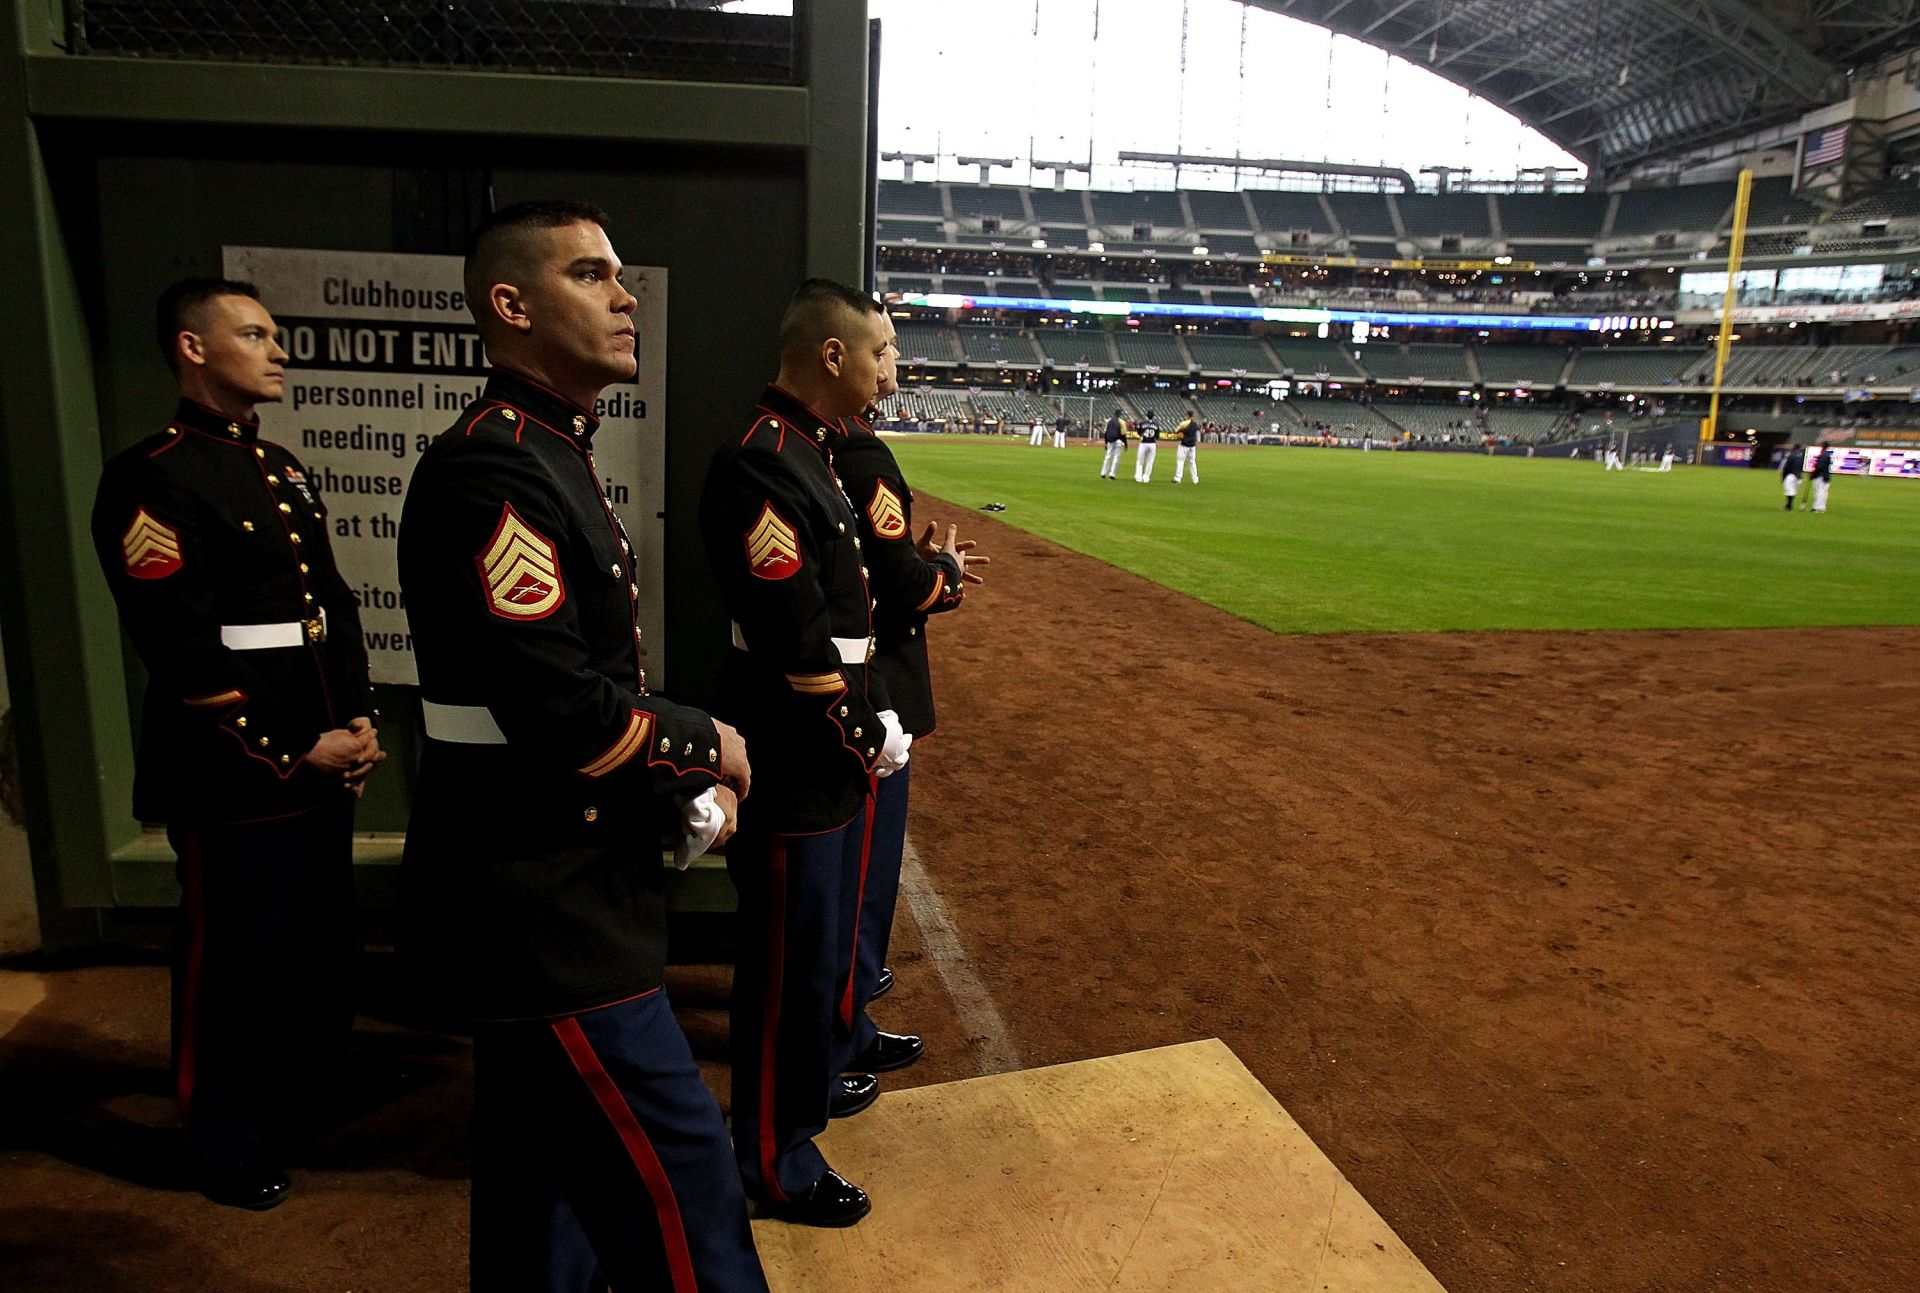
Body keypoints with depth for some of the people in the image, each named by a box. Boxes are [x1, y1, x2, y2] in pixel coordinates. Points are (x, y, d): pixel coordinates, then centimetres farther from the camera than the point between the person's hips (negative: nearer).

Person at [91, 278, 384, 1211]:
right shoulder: (153, 479, -13)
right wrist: (293, 752, -15)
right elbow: (183, 653, -19)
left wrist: (358, 721, 4)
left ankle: (305, 1099, 41)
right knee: (233, 967, 9)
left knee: (320, 950, 20)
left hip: (323, 768, 8)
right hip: (236, 783, -8)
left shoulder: (283, 469, 14)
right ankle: (230, 1150, 29)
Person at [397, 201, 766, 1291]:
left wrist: (683, 781, 5)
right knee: (679, 1181, 1)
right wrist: (707, 746, -10)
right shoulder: (492, 473, -20)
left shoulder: (557, 458, 13)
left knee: (547, 1172, 24)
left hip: (561, 895, 10)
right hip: (542, 914, -10)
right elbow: (563, 710, -27)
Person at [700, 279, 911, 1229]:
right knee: (792, 959, 5)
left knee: (825, 938, 25)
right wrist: (872, 735, -13)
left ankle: (813, 1080, 48)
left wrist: (874, 719, 10)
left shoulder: (813, 455, 13)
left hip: (834, 757, 10)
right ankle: (774, 1160, 24)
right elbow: (795, 640, -24)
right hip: (794, 766, -10)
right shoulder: (763, 463, -21)